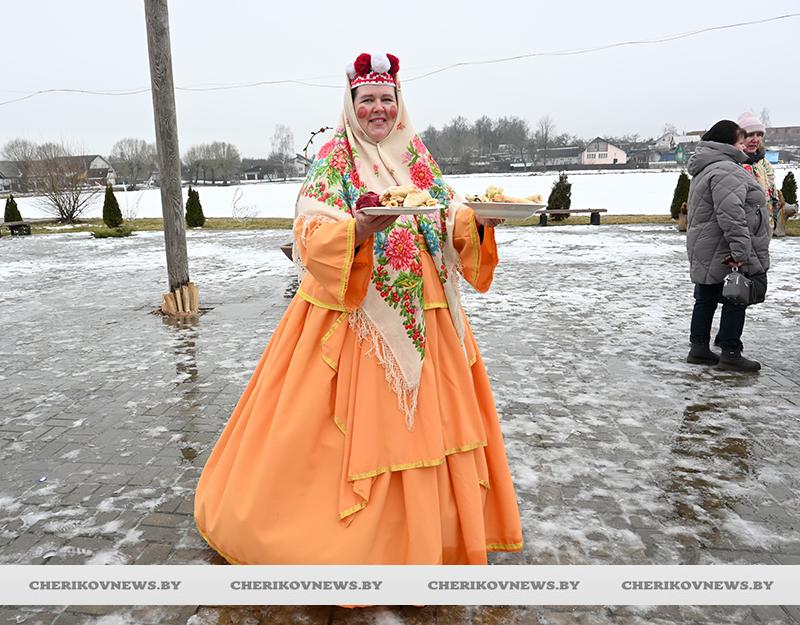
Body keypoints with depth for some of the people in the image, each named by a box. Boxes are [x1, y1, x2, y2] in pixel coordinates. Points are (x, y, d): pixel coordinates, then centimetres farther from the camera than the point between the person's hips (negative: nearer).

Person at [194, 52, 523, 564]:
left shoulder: (419, 160, 12)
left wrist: (479, 220, -8)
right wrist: (361, 228, -30)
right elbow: (311, 237, -13)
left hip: (419, 312, 5)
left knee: (424, 418, 11)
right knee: (355, 424, -1)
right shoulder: (332, 162, -3)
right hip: (351, 314, -5)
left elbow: (451, 223, 12)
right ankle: (342, 535, 21)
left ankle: (427, 529, 31)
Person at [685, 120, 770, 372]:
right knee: (735, 301, -2)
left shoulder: (705, 169, 18)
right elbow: (731, 215, -28)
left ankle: (699, 349, 22)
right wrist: (741, 252, -28)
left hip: (706, 254, 11)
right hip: (725, 255, -11)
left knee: (706, 300, 14)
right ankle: (730, 355, 5)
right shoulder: (726, 171, -19)